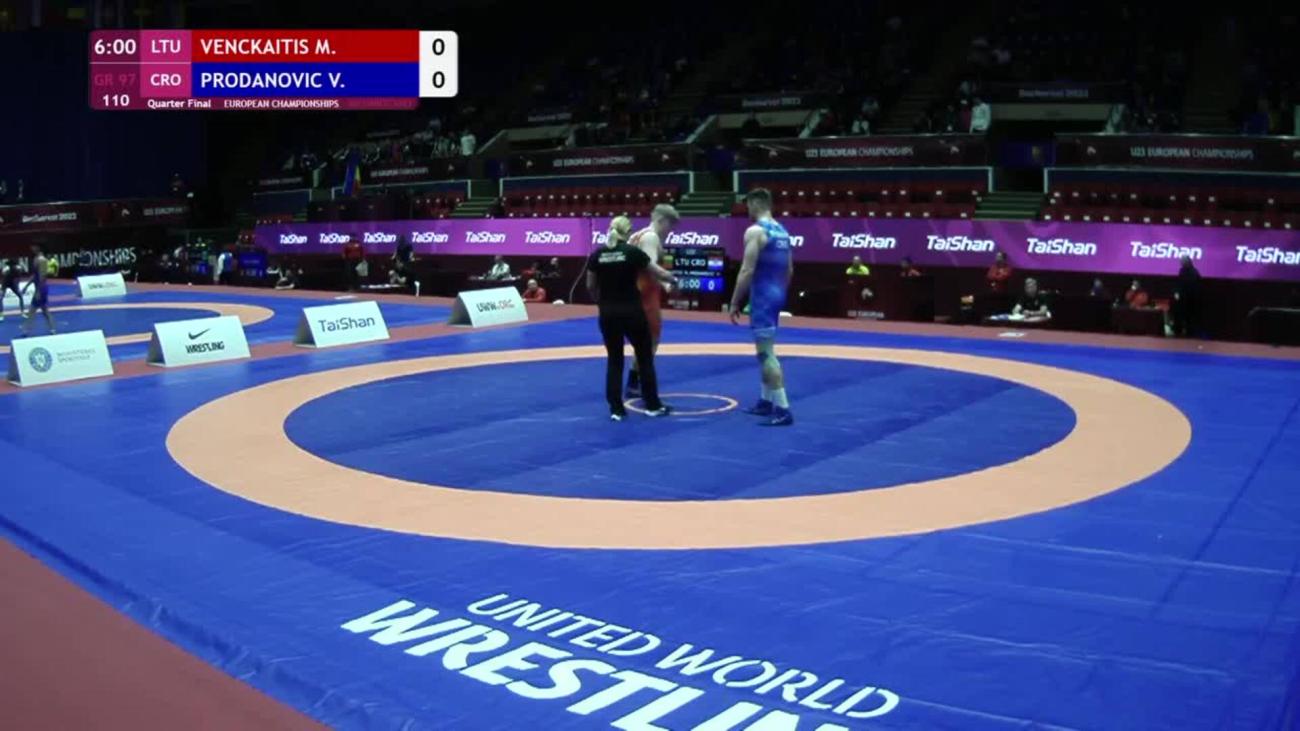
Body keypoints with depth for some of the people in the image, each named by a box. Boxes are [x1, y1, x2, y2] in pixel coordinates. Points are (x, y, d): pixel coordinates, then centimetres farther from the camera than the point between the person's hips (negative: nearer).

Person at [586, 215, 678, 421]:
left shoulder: (597, 255, 1)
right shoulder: (633, 252, -8)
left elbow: (590, 286, 8)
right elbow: (660, 273, 0)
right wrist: (674, 280, 21)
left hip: (608, 313, 3)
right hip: (631, 311, -3)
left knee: (614, 360, 11)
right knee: (645, 357, 11)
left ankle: (616, 409, 9)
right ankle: (653, 405, 16)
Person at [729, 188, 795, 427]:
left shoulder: (755, 231, -14)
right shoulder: (782, 231, 13)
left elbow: (747, 271, -19)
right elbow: (789, 270, 18)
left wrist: (735, 303, -14)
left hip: (762, 295, -9)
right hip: (776, 294, 9)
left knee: (766, 353, -9)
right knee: (766, 350, 19)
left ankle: (783, 409, -12)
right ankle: (766, 401, 26)